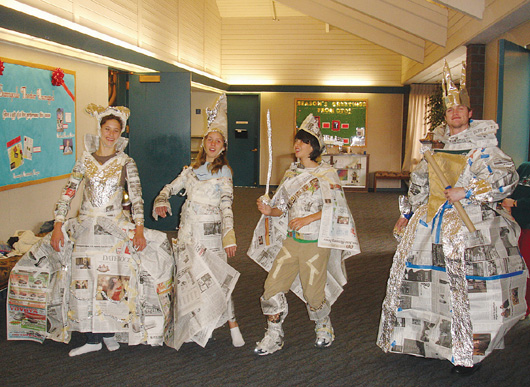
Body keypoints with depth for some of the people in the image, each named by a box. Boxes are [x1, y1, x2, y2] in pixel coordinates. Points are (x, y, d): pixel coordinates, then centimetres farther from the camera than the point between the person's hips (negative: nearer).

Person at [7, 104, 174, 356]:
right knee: (85, 281, 1)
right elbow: (68, 194, 3)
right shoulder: (85, 161, 6)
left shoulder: (126, 163, 2)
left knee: (114, 281, -1)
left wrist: (139, 229, -11)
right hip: (86, 228, 2)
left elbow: (137, 197, -2)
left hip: (116, 227, -1)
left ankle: (110, 332, 18)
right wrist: (58, 226, -4)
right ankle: (92, 339, 12)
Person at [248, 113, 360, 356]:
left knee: (313, 293, 3)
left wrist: (307, 219, -23)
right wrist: (269, 211, -6)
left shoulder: (326, 174, -5)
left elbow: (335, 208, -13)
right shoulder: (291, 173, 12)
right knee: (272, 286, -1)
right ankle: (274, 337, 15)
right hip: (290, 241, 5)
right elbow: (283, 208, 14)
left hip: (315, 242, -5)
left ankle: (324, 328, 34)